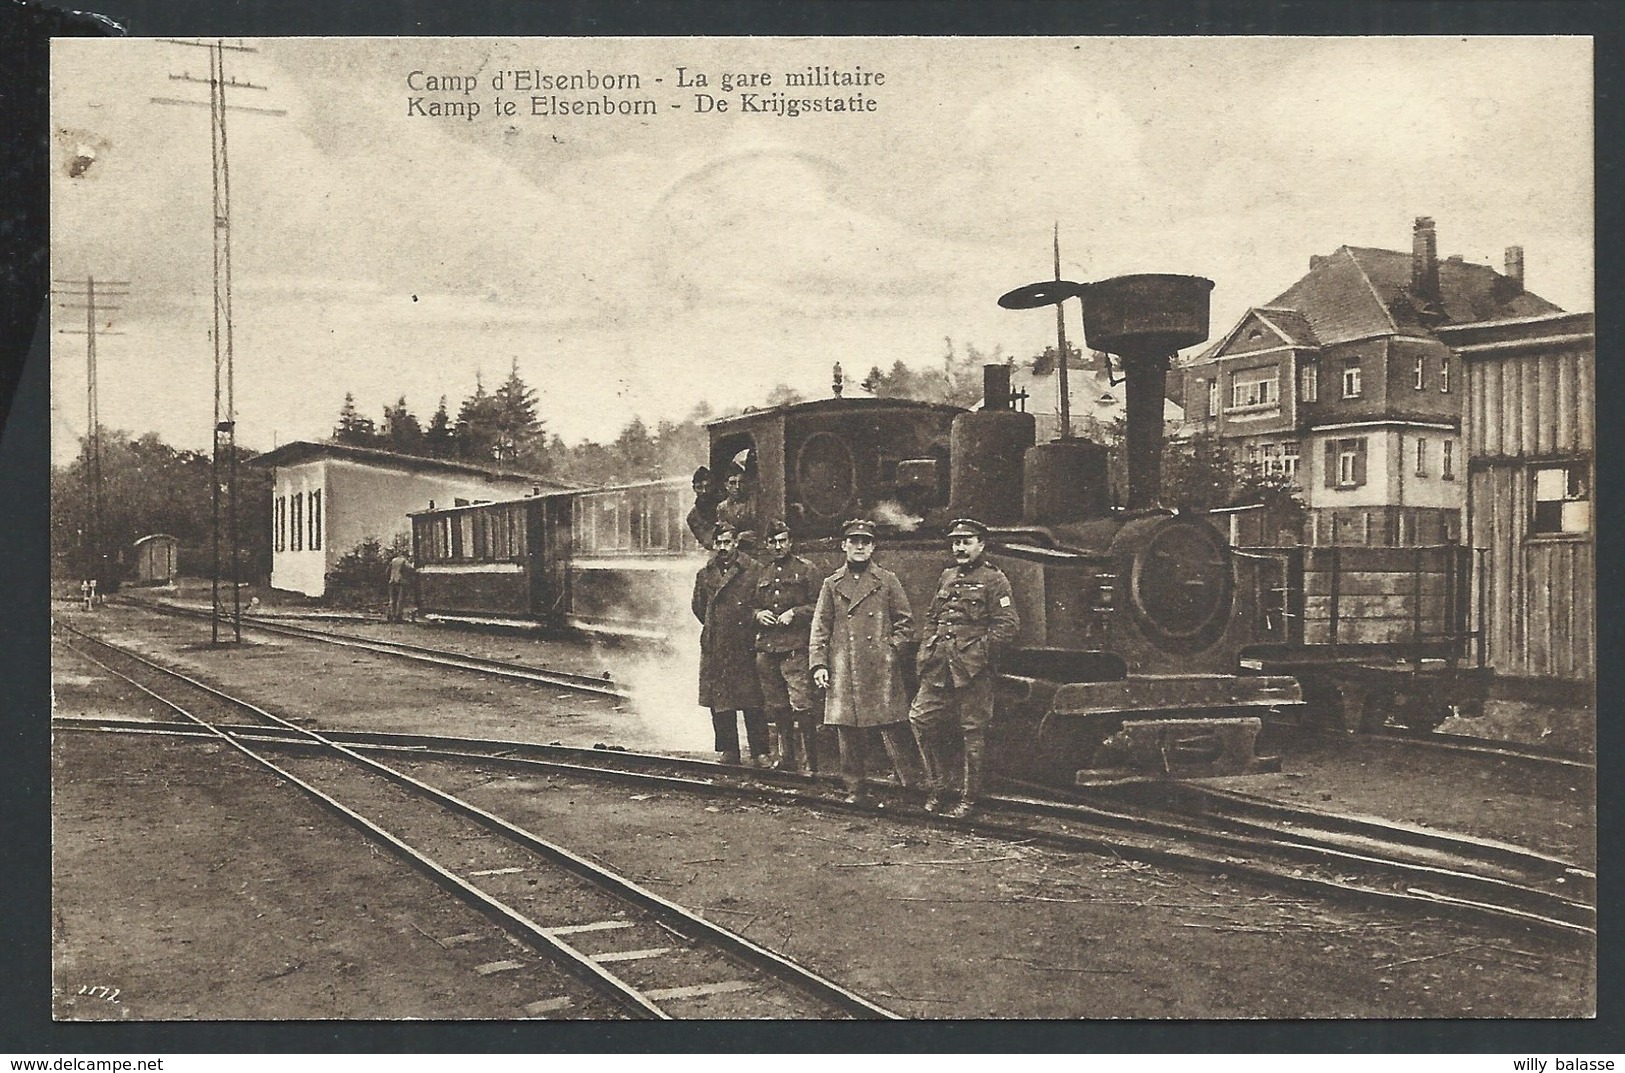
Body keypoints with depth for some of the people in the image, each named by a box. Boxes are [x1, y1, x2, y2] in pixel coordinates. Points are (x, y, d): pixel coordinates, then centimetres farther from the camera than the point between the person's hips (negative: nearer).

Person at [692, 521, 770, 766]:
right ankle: (728, 751, 12)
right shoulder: (704, 575, 10)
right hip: (715, 647, 3)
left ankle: (759, 753, 1)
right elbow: (698, 608, 21)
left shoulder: (750, 571, 0)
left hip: (745, 646, -3)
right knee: (719, 701, 4)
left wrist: (751, 623, 1)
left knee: (752, 703, -3)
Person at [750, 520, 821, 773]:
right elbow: (751, 605, 24)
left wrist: (794, 613, -12)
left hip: (795, 648, -5)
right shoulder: (761, 573, 17)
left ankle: (812, 763, -5)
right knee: (777, 708, 9)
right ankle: (786, 757, 20)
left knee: (801, 706, -11)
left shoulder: (806, 569, 3)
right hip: (766, 648, 5)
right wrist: (757, 614, 2)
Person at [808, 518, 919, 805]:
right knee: (847, 731, 3)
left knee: (892, 727, -4)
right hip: (844, 671, 2)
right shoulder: (832, 584, 11)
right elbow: (820, 628, 9)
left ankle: (910, 784, 5)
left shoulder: (888, 581, 7)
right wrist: (818, 664, 0)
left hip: (882, 670, -2)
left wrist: (892, 652, -3)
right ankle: (855, 789, 12)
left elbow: (905, 623, 8)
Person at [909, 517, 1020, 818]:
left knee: (973, 732, 1)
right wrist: (927, 650, 9)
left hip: (972, 670, -6)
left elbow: (1008, 626, -9)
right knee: (921, 719, 1)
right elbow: (931, 618, 23)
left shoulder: (993, 579, -3)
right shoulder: (947, 577, 17)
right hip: (939, 669, 6)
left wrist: (978, 651, -14)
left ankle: (968, 799, 11)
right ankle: (936, 786, 16)